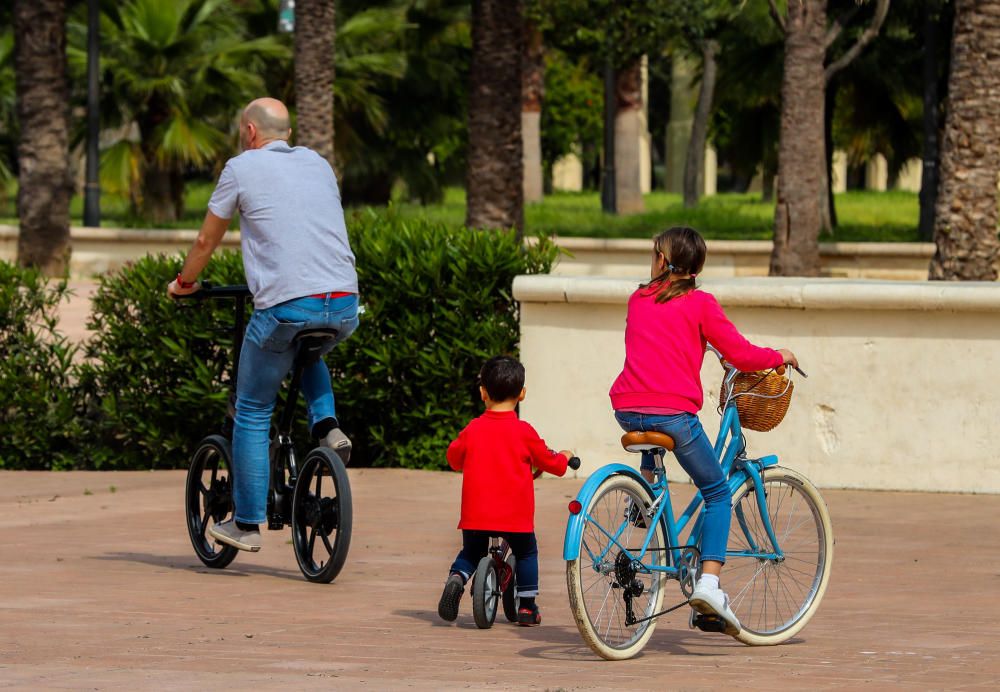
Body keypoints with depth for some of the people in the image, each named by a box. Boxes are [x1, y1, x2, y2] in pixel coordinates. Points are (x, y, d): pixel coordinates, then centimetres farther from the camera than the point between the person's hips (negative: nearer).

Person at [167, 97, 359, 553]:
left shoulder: (241, 168, 6)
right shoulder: (319, 164, 20)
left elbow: (206, 240, 15)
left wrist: (184, 282, 34)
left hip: (286, 306, -5)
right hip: (345, 307, 5)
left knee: (252, 413, 11)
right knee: (309, 352, 39)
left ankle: (247, 525, 12)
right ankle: (326, 425, 14)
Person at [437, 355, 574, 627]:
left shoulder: (472, 429, 1)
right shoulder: (523, 431, -5)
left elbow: (454, 458, 18)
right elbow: (549, 462, 6)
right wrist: (564, 457, 29)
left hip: (476, 513, 2)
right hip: (515, 513, -2)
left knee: (471, 552, 20)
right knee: (526, 552, 20)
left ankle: (456, 578, -9)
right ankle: (527, 607, 16)